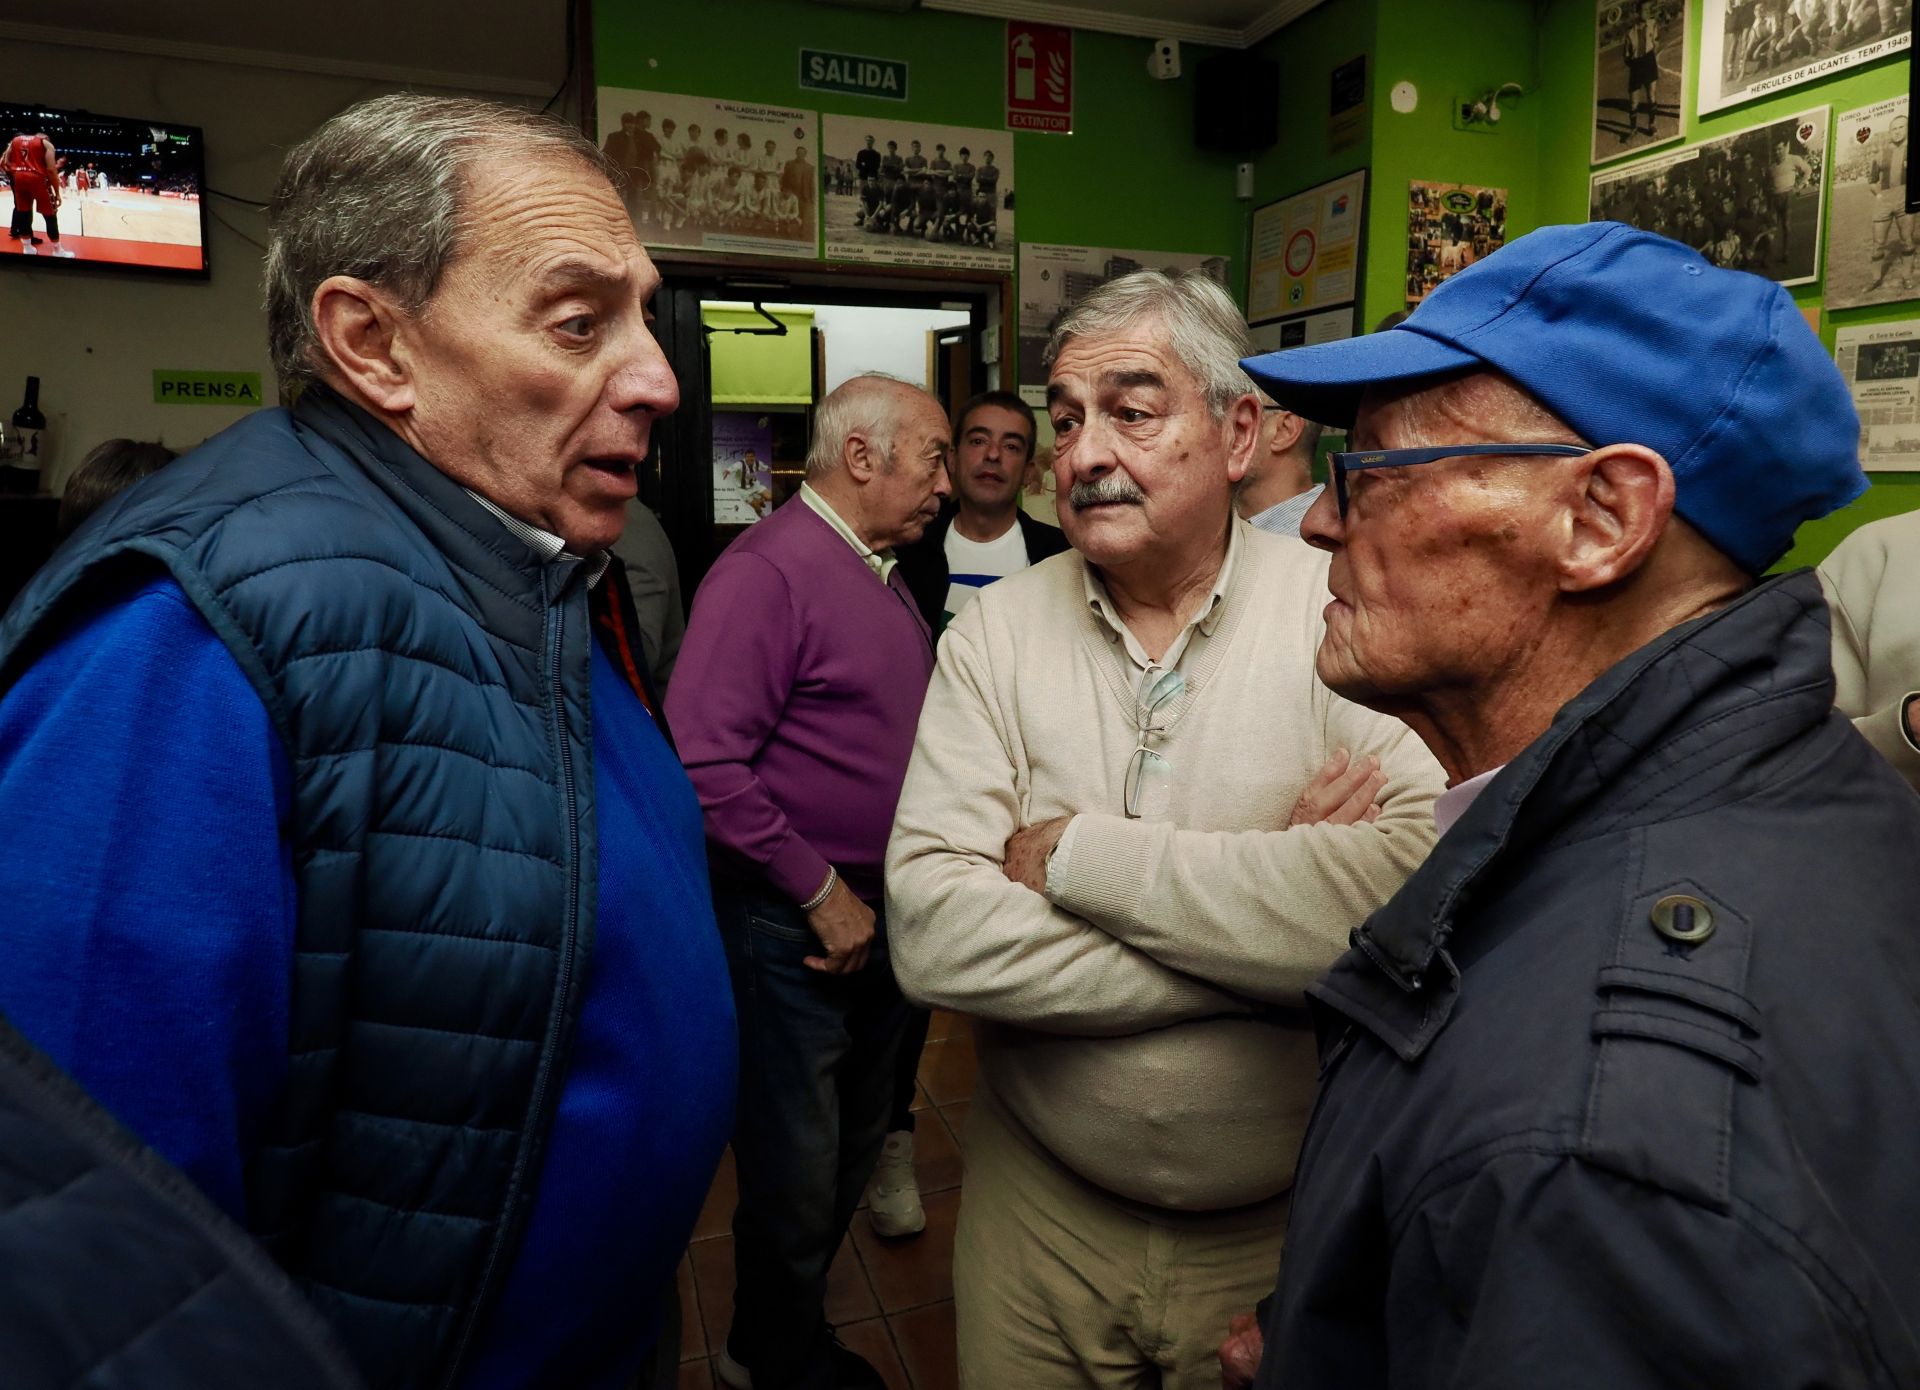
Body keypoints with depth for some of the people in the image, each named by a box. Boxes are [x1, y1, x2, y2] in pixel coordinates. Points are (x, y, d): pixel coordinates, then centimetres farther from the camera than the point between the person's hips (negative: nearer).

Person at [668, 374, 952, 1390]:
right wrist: (821, 893, -18)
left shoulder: (882, 573, 10)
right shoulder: (767, 571, -18)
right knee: (795, 1172, 8)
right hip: (794, 925, -9)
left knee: (851, 1150, 22)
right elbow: (705, 763, -25)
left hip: (874, 917, 9)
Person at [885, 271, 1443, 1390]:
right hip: (1039, 1209, 2)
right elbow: (932, 933, -19)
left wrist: (1076, 853, -23)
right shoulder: (996, 632, -7)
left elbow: (1414, 889, -29)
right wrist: (1266, 927, -23)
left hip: (1290, 1224, -1)